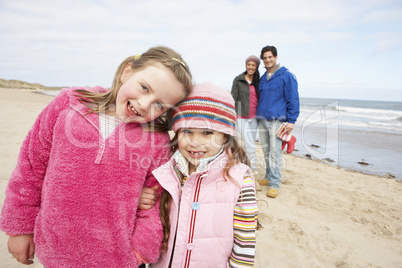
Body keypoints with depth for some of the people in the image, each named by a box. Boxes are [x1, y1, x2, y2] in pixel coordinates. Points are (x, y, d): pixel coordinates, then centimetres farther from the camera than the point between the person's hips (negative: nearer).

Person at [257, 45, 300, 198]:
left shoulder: (286, 76, -3)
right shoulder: (262, 78, 15)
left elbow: (293, 99, -6)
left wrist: (291, 120, -12)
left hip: (276, 120, -6)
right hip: (262, 120, 6)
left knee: (274, 153, -6)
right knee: (266, 152, 13)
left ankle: (274, 184, 2)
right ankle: (269, 177, 26)